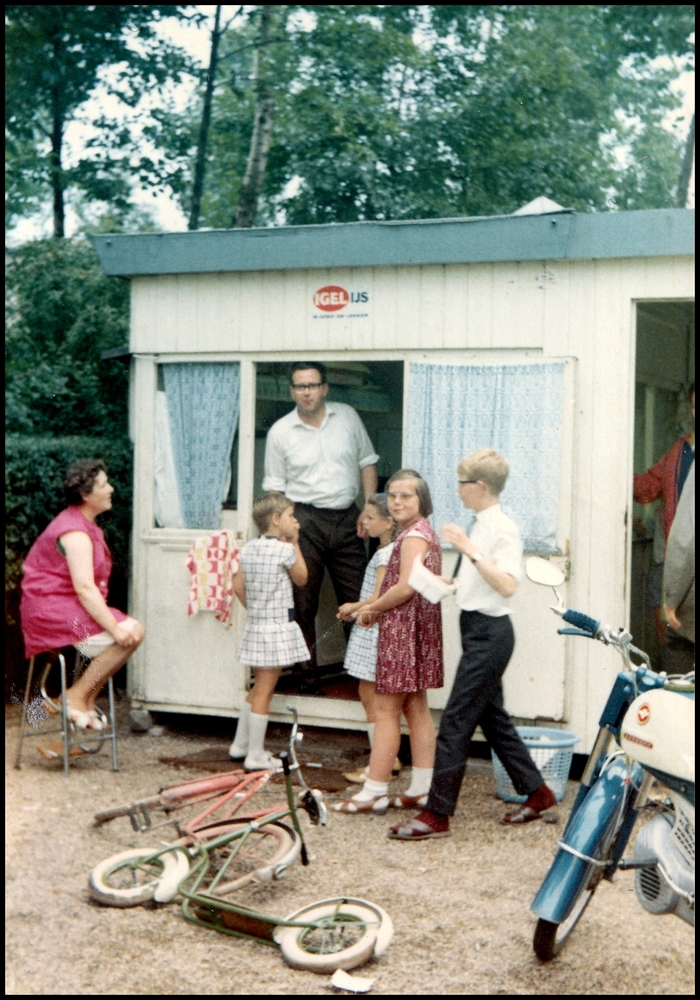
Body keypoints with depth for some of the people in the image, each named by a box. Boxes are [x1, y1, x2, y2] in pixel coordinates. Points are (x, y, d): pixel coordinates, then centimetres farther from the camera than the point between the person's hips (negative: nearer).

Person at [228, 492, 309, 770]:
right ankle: (255, 756, 2)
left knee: (259, 687, 21)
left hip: (255, 623, 7)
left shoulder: (248, 549, 6)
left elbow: (238, 587, 8)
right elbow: (301, 579, 3)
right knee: (264, 691, -3)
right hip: (278, 626, -7)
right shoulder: (285, 550, -13)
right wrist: (295, 544, 8)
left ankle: (240, 745, 28)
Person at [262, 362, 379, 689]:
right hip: (305, 520, -2)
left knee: (358, 599, 4)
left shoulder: (347, 416, 6)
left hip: (346, 518, 2)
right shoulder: (280, 432, 1)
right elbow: (275, 489, 4)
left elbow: (367, 463, 12)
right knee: (302, 603, 1)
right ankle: (306, 671, 11)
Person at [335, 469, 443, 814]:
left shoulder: (413, 536, -14)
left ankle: (374, 792, -2)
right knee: (416, 708, 12)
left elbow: (405, 588, -23)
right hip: (417, 628, 11)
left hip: (404, 630, -11)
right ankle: (422, 788, 15)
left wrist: (372, 608, -8)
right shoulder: (422, 532, 17)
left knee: (385, 711, -6)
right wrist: (375, 608, 9)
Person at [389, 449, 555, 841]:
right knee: (493, 717, 17)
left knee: (456, 721, -8)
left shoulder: (503, 529, -15)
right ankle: (536, 792, 29)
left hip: (489, 632, -10)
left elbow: (507, 585, -27)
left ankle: (437, 815, -3)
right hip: (478, 630, 10)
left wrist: (470, 551, -31)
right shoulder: (482, 526, 13)